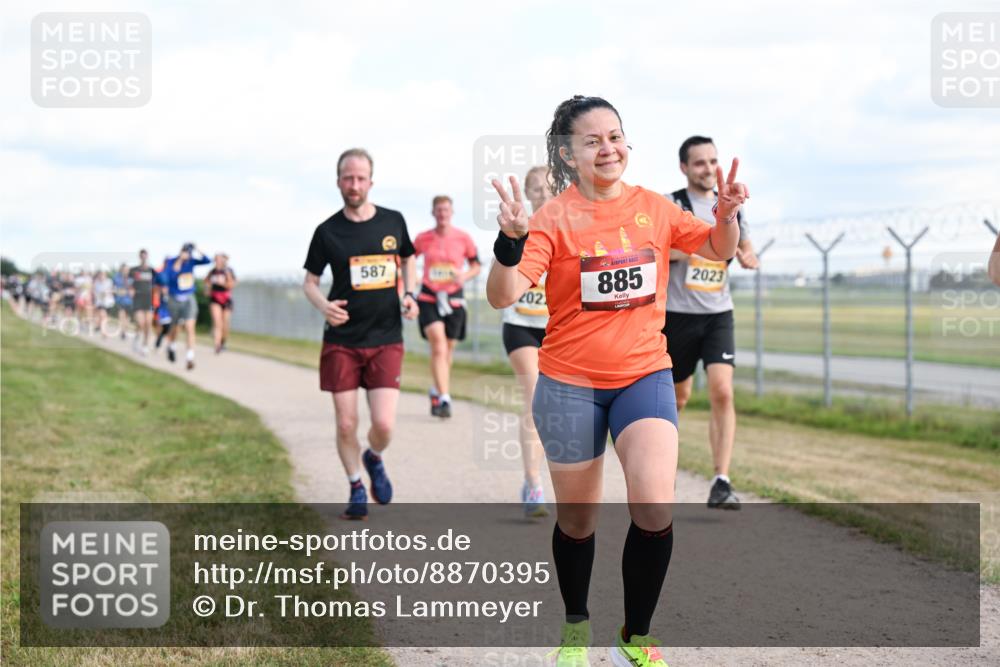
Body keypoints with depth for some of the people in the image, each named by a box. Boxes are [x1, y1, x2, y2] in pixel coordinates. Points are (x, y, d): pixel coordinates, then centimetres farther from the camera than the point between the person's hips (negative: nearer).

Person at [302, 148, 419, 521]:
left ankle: (375, 460, 26)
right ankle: (356, 489, 23)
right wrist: (323, 305, -15)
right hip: (341, 341, 0)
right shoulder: (328, 231, -1)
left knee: (384, 424, -9)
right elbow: (309, 282, 7)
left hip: (386, 340, 1)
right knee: (346, 424, 0)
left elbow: (407, 260, 22)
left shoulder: (393, 222, 3)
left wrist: (409, 294, 3)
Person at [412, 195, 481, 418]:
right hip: (429, 299, -1)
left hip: (454, 299, 1)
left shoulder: (464, 238, 0)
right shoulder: (422, 239, 2)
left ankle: (437, 392, 36)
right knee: (438, 346, -18)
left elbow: (476, 265, 8)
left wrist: (465, 276, -12)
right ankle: (444, 399, -22)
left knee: (447, 350, 11)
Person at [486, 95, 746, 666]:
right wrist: (511, 240, -38)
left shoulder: (653, 207, 0)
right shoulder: (555, 218, -10)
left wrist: (727, 215, -6)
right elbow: (503, 296, -20)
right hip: (570, 383, -1)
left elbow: (718, 251, 15)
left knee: (655, 508, -18)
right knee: (577, 520, 12)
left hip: (645, 375, 2)